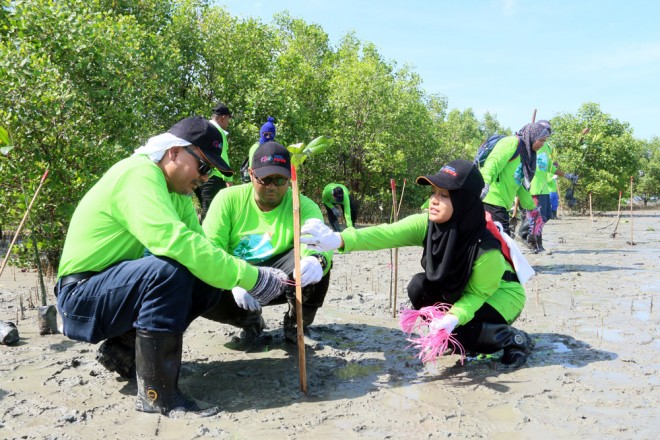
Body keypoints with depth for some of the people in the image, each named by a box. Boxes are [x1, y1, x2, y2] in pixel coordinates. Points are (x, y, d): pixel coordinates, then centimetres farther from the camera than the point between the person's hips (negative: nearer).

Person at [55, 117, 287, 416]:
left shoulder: (176, 190, 6)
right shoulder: (138, 174, -22)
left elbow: (198, 243, -1)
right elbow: (175, 241, -36)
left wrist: (237, 280, -19)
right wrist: (250, 278, -34)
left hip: (117, 285, 9)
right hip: (81, 297, -9)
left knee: (207, 285, -6)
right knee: (168, 270, -33)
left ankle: (124, 348, 6)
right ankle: (157, 395, -23)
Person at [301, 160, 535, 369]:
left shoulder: (486, 247, -36)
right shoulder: (428, 224, -24)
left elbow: (478, 293, -22)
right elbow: (387, 234, -39)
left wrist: (454, 317, -40)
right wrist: (340, 240, -55)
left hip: (501, 294, -6)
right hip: (459, 290, 6)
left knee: (459, 329, -27)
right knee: (419, 286, -17)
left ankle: (515, 339, -3)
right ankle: (459, 338, 5)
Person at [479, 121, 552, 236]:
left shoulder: (526, 153, 23)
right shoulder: (513, 142, -6)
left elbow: (522, 185, 31)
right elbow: (494, 162, -22)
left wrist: (531, 207, 36)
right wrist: (485, 182, -39)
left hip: (501, 202, 10)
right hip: (492, 198, -10)